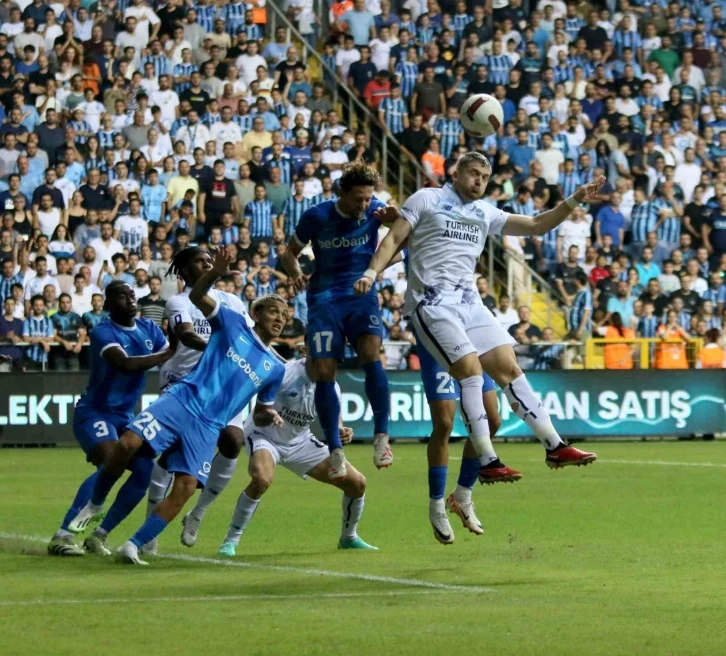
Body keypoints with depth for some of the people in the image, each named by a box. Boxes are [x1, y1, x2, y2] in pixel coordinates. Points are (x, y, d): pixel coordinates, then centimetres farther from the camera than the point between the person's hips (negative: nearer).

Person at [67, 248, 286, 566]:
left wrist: (269, 416, 3)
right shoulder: (234, 324, 10)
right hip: (182, 399, -2)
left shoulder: (275, 369, 18)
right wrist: (215, 273, -15)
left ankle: (133, 546, -11)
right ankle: (95, 504, 0)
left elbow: (259, 413, 27)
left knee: (186, 488, -17)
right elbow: (196, 296, 4)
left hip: (208, 427, 2)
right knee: (128, 443, -24)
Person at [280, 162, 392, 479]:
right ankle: (335, 450, 3)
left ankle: (381, 437, -18)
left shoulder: (374, 210, -2)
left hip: (362, 295, 0)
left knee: (371, 354, -26)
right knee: (323, 372, -9)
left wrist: (394, 216, -34)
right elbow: (290, 253, 8)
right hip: (324, 298, 0)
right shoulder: (317, 217, -3)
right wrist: (296, 273, -13)